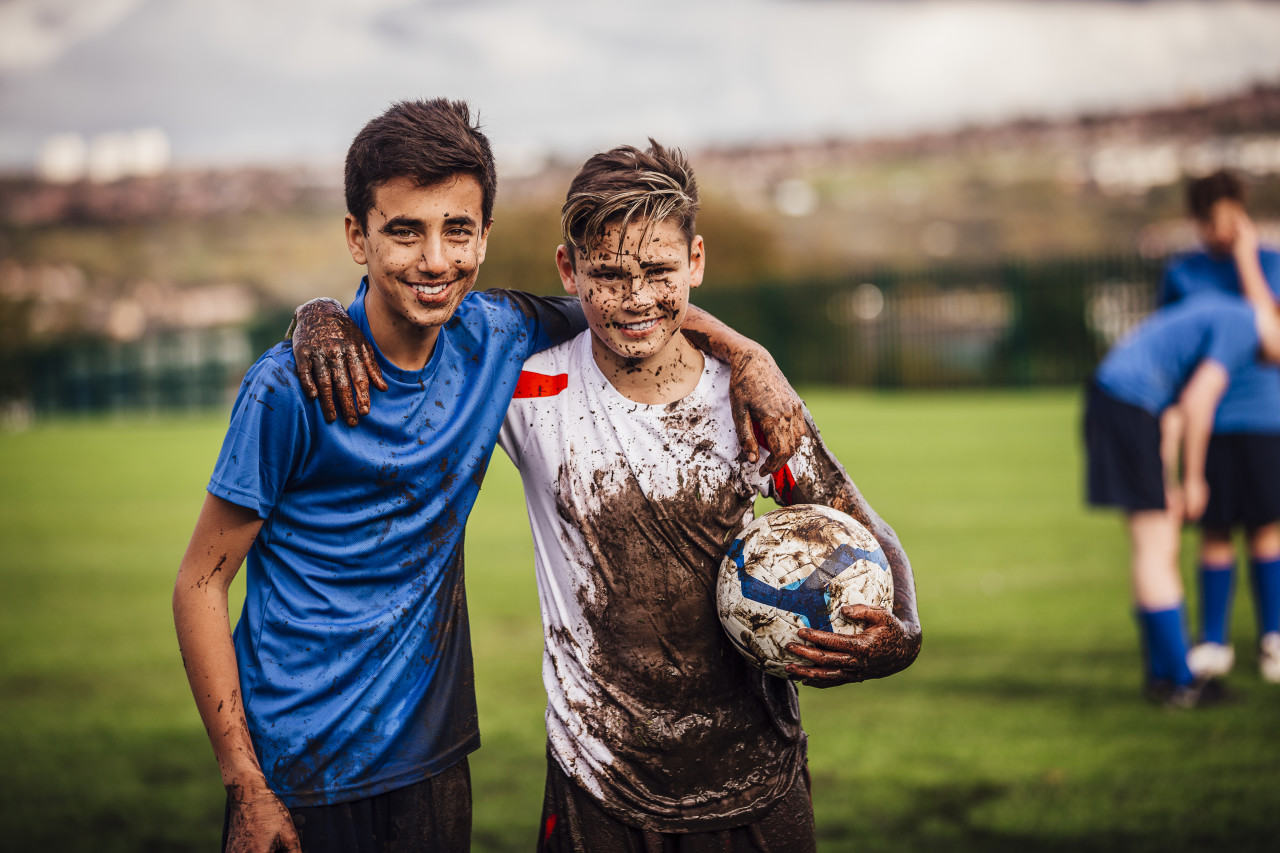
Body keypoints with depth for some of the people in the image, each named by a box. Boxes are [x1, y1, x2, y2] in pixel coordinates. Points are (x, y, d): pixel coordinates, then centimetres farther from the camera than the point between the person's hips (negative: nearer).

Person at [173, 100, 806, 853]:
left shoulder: (493, 336, -3)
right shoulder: (293, 388, -17)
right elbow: (201, 585, -11)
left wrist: (747, 352, -2)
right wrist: (245, 788, -14)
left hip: (433, 755, 5)